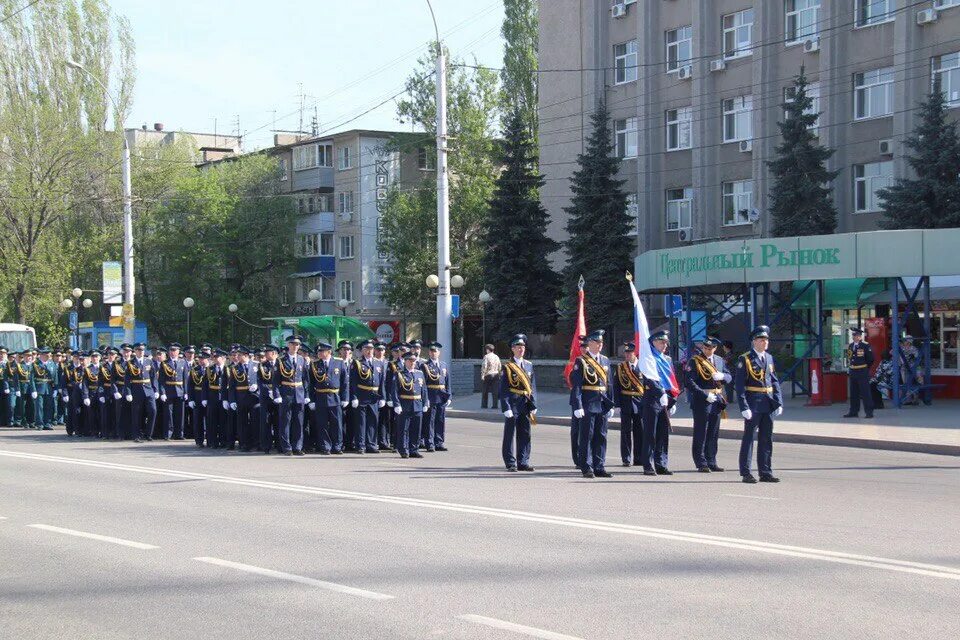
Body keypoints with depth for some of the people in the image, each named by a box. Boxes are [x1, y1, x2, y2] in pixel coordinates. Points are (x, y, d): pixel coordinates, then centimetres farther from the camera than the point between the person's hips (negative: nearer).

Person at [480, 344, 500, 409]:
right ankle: (495, 405, 0)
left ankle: (484, 405, 7)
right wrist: (498, 375, 19)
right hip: (496, 375, 4)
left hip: (487, 375, -4)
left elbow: (484, 367, -14)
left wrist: (482, 376, -11)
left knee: (485, 391, 5)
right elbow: (499, 367, 12)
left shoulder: (486, 356, -8)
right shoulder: (496, 357, 9)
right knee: (495, 391, 3)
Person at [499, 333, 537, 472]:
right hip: (512, 403, -5)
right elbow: (503, 389, -7)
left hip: (525, 404, 5)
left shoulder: (529, 365, 11)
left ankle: (523, 462, 15)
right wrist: (506, 408, -14)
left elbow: (532, 387, 12)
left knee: (525, 435, 8)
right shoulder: (507, 366, -4)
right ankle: (510, 463, 8)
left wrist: (533, 406, 6)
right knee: (509, 434, 2)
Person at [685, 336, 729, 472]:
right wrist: (705, 395, -20)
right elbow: (690, 383, -14)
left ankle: (711, 462, 19)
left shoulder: (719, 360, 12)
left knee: (714, 434, 11)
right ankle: (701, 464, 2)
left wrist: (722, 376, -10)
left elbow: (729, 377, 14)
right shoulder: (694, 361, -7)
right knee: (700, 434, -3)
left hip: (716, 400, 6)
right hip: (701, 401, -6)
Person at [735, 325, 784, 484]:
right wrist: (744, 407, -17)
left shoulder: (769, 358, 13)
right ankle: (746, 473, 5)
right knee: (749, 438, 0)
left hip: (768, 404, 6)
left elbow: (774, 381, 15)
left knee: (767, 439, 10)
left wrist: (778, 402, 6)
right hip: (753, 404, -6)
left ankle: (766, 472, 16)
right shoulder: (745, 359, -8)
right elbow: (740, 385, -11)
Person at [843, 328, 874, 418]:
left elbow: (870, 359, -4)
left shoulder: (865, 346, -7)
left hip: (862, 373, -7)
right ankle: (853, 412, 19)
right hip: (852, 373, 7)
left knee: (865, 392, -6)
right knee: (853, 393, 11)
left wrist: (865, 367, 1)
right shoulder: (850, 346, 13)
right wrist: (848, 370, 15)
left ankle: (869, 412, -3)